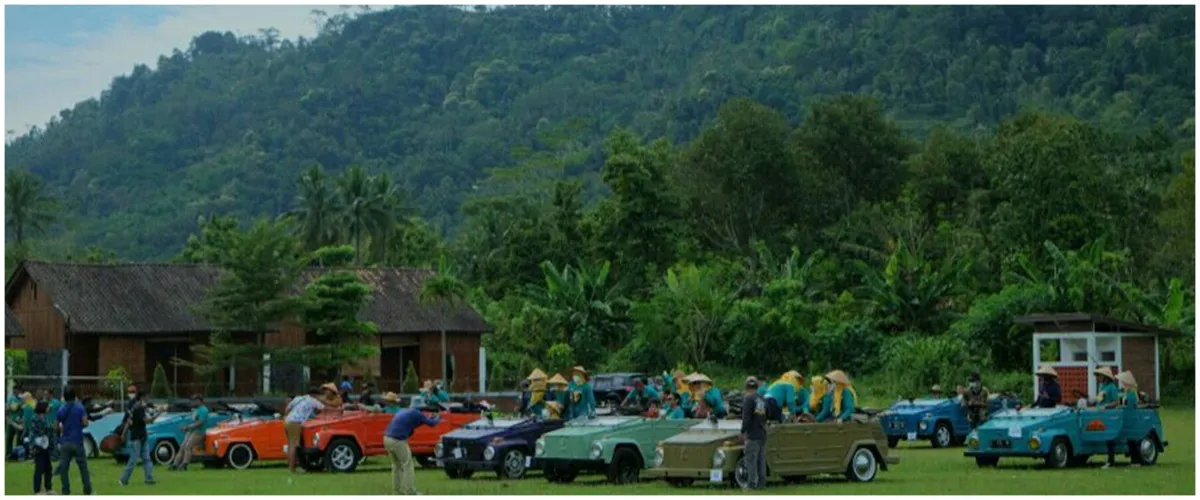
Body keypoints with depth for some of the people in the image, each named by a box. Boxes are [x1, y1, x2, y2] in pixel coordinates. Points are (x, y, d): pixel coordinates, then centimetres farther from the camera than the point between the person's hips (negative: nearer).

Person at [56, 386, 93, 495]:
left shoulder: (61, 410, 2)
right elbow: (85, 423, -12)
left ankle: (66, 491, 0)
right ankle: (87, 491, 8)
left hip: (65, 442, 1)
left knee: (63, 468, 5)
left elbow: (57, 427, 6)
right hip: (77, 442, -1)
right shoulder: (80, 408, -5)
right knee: (83, 467, 7)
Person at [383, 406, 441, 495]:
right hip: (398, 441, -9)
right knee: (407, 465, 0)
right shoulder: (416, 413, -5)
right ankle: (410, 492, 0)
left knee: (397, 466, 19)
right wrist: (436, 417, 23)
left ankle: (397, 492, 21)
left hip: (387, 439, 9)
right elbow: (432, 423, 2)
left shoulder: (409, 412, 21)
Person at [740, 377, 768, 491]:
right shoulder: (763, 399, 13)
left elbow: (746, 417, -15)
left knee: (751, 459, -5)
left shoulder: (748, 399, -10)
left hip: (752, 434, -7)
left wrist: (743, 432, -11)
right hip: (763, 434, 7)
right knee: (761, 459, 10)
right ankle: (761, 483, 11)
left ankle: (752, 484, -7)